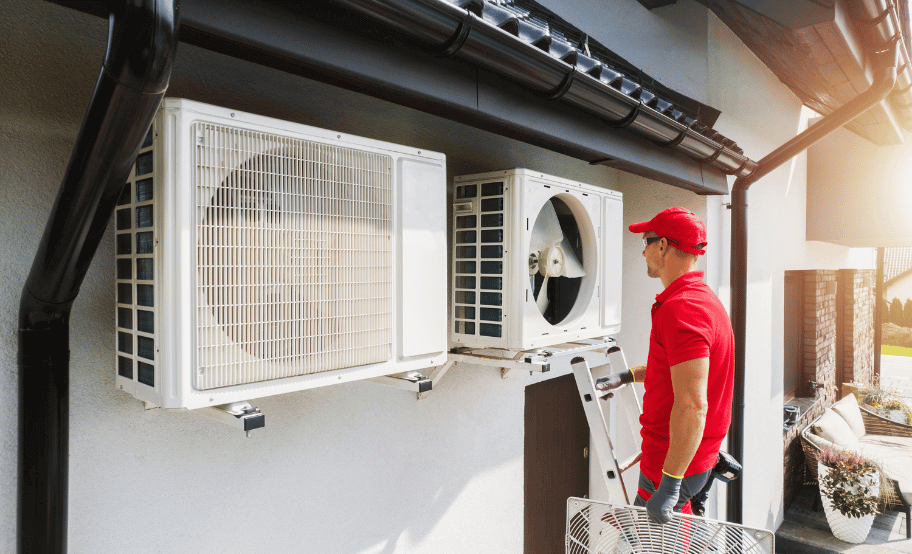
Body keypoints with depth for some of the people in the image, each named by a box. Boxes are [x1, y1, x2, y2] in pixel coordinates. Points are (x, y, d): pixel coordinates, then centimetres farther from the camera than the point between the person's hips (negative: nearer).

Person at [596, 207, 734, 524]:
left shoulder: (681, 309, -26)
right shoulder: (702, 297, 10)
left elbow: (692, 406, -31)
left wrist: (669, 483, -28)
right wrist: (628, 376, 26)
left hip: (676, 461, -10)